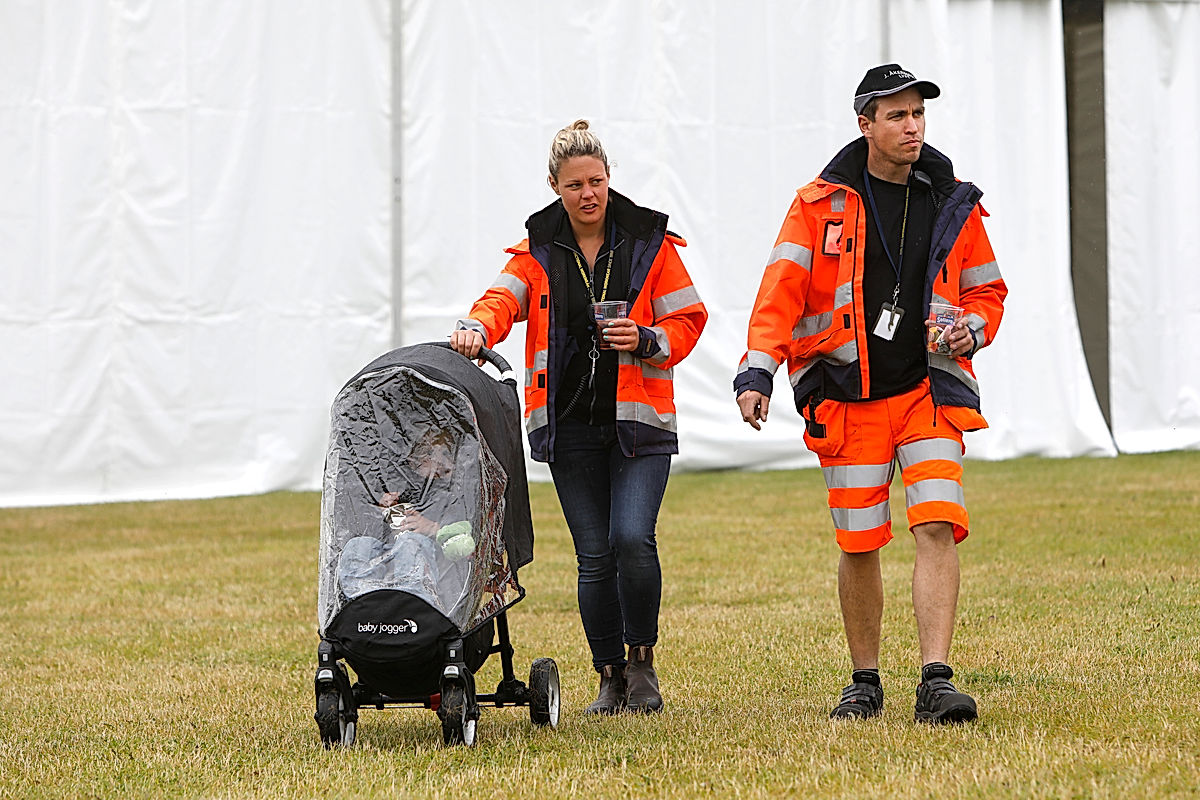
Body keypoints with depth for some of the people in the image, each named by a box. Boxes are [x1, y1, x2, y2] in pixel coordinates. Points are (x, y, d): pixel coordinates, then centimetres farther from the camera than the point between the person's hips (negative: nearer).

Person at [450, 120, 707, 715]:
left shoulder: (649, 242, 3)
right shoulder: (538, 250, 7)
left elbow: (687, 319, 5)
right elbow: (503, 298, -7)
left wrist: (647, 341, -14)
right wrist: (477, 328, -29)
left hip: (638, 420, -2)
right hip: (569, 424, 2)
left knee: (632, 539, -17)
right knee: (594, 556, 1)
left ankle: (642, 660, 4)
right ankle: (611, 677, 14)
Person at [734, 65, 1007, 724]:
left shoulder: (954, 205, 7)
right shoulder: (822, 204, 0)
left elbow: (986, 290, 17)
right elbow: (781, 291, -6)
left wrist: (972, 329, -6)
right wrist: (756, 373, -19)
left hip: (928, 390, 1)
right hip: (848, 397, -1)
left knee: (937, 526, -15)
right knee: (859, 546, 5)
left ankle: (935, 682, -17)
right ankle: (865, 682, 21)